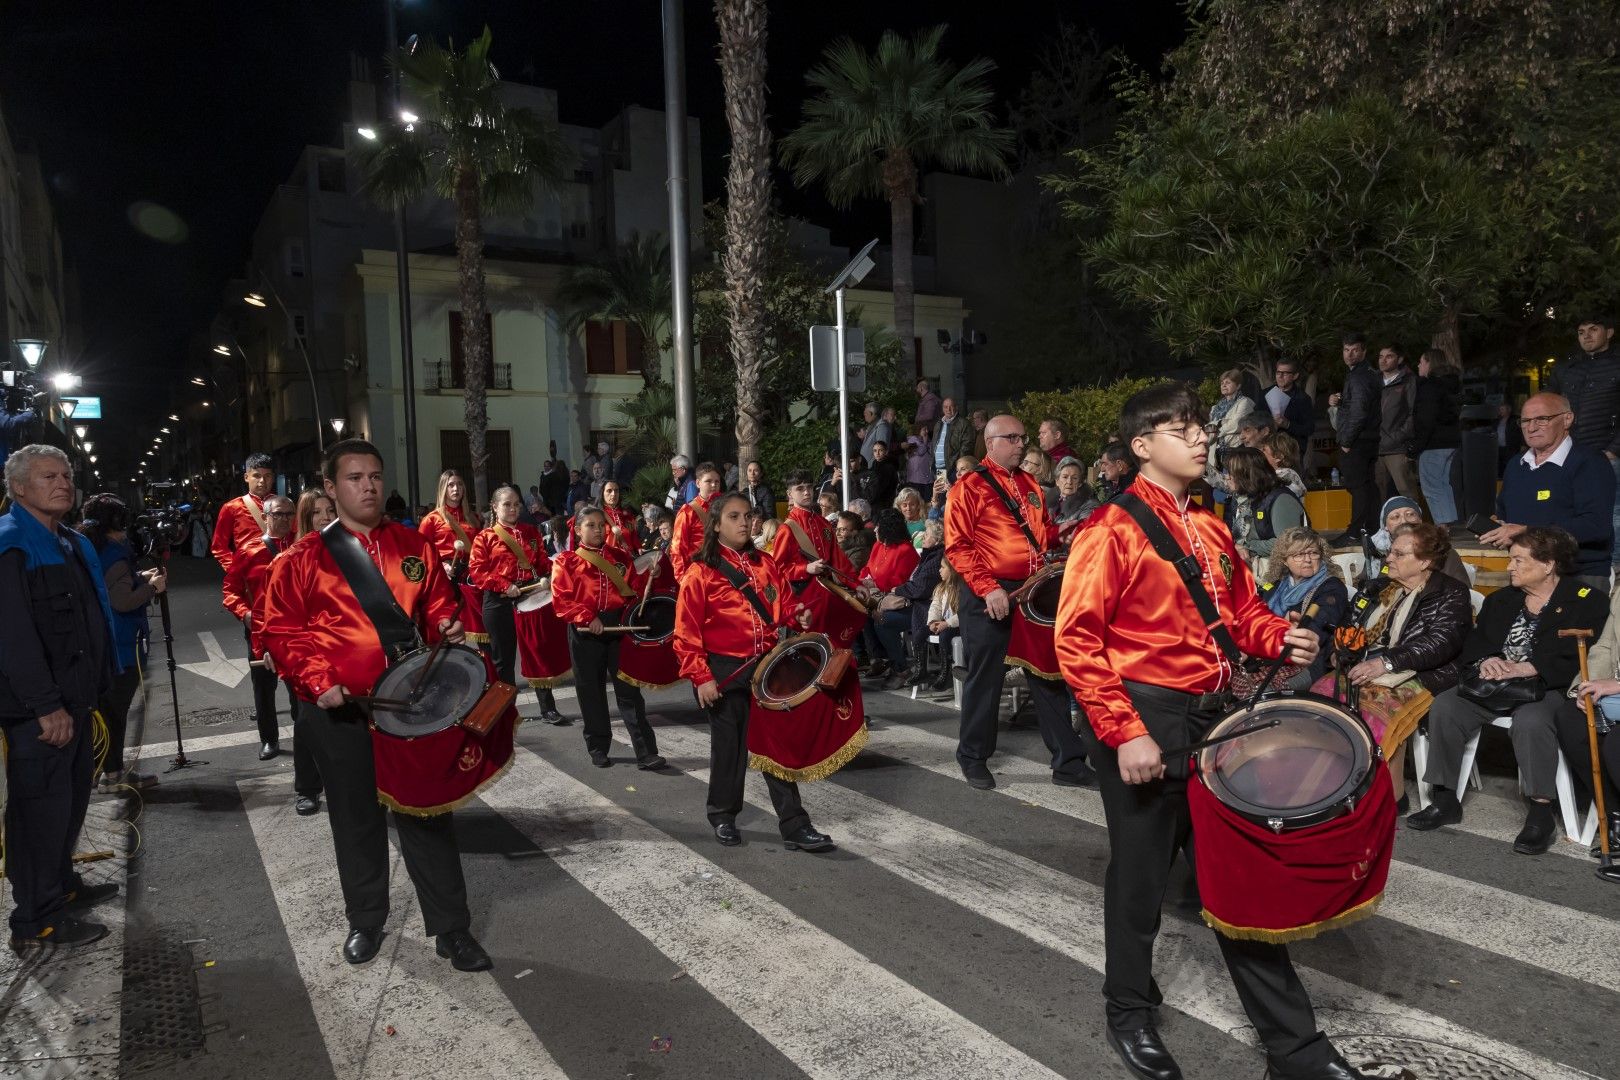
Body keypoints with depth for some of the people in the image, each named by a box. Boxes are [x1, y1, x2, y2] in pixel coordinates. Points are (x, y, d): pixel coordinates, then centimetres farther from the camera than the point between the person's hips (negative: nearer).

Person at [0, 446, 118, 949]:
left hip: (73, 699, 9)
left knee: (71, 797, 18)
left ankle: (62, 884, 34)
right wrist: (47, 705, -23)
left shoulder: (71, 544, 15)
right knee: (41, 805, -2)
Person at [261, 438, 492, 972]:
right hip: (339, 710, -1)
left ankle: (451, 928, 14)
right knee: (356, 819, 13)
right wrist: (315, 679, -14)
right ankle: (365, 921, 32)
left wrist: (448, 625, -7)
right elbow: (282, 632, -1)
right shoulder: (303, 559, -1)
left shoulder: (415, 547, 6)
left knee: (428, 813, 4)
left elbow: (438, 603, 15)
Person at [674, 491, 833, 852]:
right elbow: (686, 632, -9)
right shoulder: (701, 572, -7)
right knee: (729, 745, 9)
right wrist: (700, 677, -14)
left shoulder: (766, 565, 7)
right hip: (725, 672, -4)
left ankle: (794, 825, 9)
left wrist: (797, 614, -10)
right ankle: (723, 817, 29)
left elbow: (785, 603, 13)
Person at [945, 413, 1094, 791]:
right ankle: (973, 759, 20)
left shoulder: (1030, 484, 14)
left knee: (1049, 675, 8)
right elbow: (957, 546, -13)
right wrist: (987, 587, -21)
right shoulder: (969, 487, -6)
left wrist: (1060, 533, 2)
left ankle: (1068, 762, 15)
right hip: (989, 595, -6)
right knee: (986, 678, 4)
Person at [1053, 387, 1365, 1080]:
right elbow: (1076, 642, -17)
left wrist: (1281, 639, -3)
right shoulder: (1112, 529, -12)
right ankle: (1130, 1016, 33)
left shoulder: (1211, 529, 10)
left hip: (1212, 716, 7)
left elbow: (1242, 613, 20)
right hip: (1142, 720, -6)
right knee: (1141, 876, 9)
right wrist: (1124, 733, -21)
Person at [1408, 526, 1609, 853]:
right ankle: (1445, 800, -11)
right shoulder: (1501, 600, 20)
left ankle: (1541, 814, -25)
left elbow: (1573, 656, -14)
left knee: (1531, 721, -38)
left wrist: (1520, 669, -23)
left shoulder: (1588, 601, 0)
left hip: (1546, 687, -6)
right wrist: (1486, 661, -12)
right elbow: (1474, 641, 12)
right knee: (1444, 706, -19)